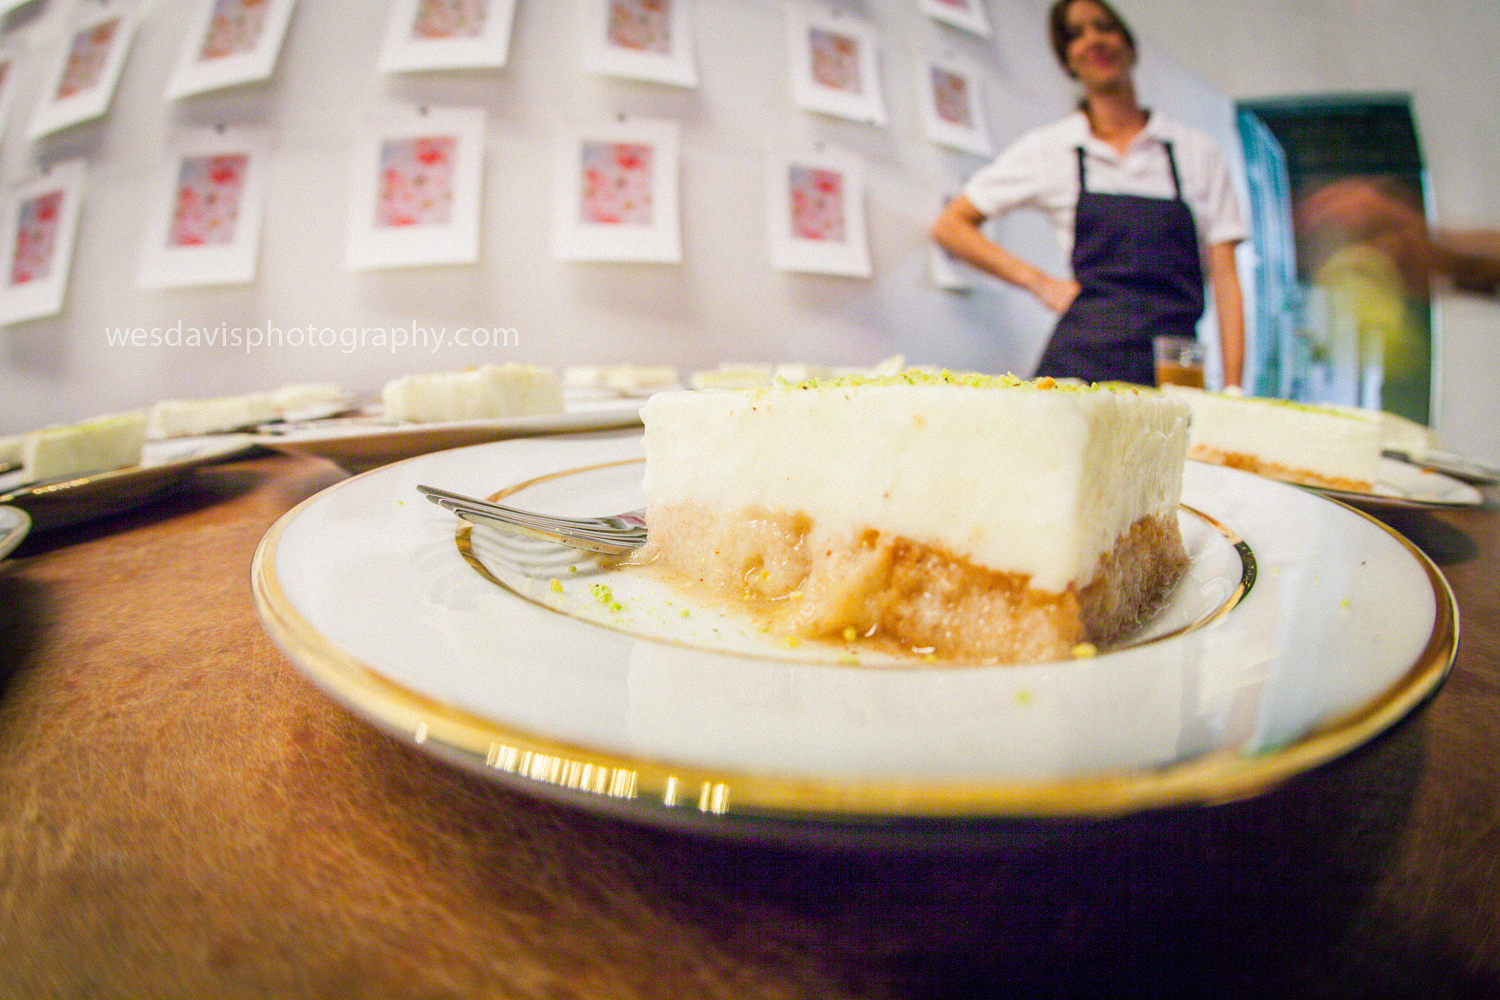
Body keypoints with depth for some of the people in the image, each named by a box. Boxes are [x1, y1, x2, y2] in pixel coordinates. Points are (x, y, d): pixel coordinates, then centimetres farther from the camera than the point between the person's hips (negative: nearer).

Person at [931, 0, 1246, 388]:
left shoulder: (1196, 151, 13)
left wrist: (1232, 391, -1)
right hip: (1082, 359, -1)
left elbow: (1224, 280, 9)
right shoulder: (1049, 148, 10)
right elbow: (949, 226, 11)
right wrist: (1040, 282, 3)